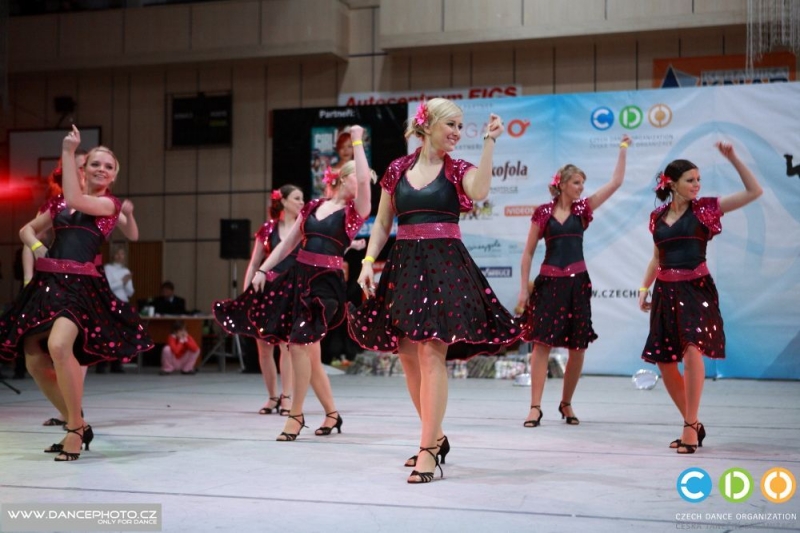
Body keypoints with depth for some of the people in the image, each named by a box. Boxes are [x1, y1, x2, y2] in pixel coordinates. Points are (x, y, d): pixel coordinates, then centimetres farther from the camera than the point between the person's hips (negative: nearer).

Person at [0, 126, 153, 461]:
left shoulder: (110, 204, 3)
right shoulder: (60, 203, 19)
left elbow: (75, 200, -15)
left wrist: (68, 151, -10)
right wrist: (37, 247, 5)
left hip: (79, 284, -7)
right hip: (47, 283, 7)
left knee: (58, 346, -30)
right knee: (35, 361, 3)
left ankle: (76, 427, -14)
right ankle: (76, 425, 21)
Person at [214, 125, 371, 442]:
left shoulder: (355, 211, 0)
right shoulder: (313, 207, 12)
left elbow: (364, 179, -18)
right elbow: (288, 243, 14)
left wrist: (357, 141, -10)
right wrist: (263, 269, 6)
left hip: (326, 282, -5)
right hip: (298, 276, 5)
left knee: (299, 345, -14)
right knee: (310, 351, 8)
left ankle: (296, 415, -2)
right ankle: (332, 413, 22)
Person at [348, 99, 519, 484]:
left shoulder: (459, 170, 3)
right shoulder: (397, 170, 10)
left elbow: (479, 192, -21)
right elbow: (382, 225, 13)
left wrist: (489, 141, -16)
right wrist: (368, 261, 0)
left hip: (445, 267, -4)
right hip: (404, 267, 4)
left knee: (431, 352, -14)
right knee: (408, 356, 8)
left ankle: (428, 450, -12)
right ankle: (435, 437, 26)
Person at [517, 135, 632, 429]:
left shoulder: (582, 209, 8)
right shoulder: (543, 213, 1)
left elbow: (616, 182, 8)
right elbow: (528, 253, 3)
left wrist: (623, 149, 10)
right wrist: (524, 288, -1)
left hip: (577, 283, 3)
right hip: (548, 283, -3)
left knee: (578, 347, 4)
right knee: (542, 342, -9)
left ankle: (566, 403, 19)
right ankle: (535, 407, -7)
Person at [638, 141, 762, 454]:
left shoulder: (704, 208, 0)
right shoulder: (657, 216, 9)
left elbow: (754, 191, -4)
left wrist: (732, 158, -9)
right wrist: (644, 289, 11)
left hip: (696, 289, -4)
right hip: (665, 292, 4)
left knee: (692, 350, -25)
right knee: (664, 361, 4)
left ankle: (690, 426, -15)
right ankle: (694, 425, 19)